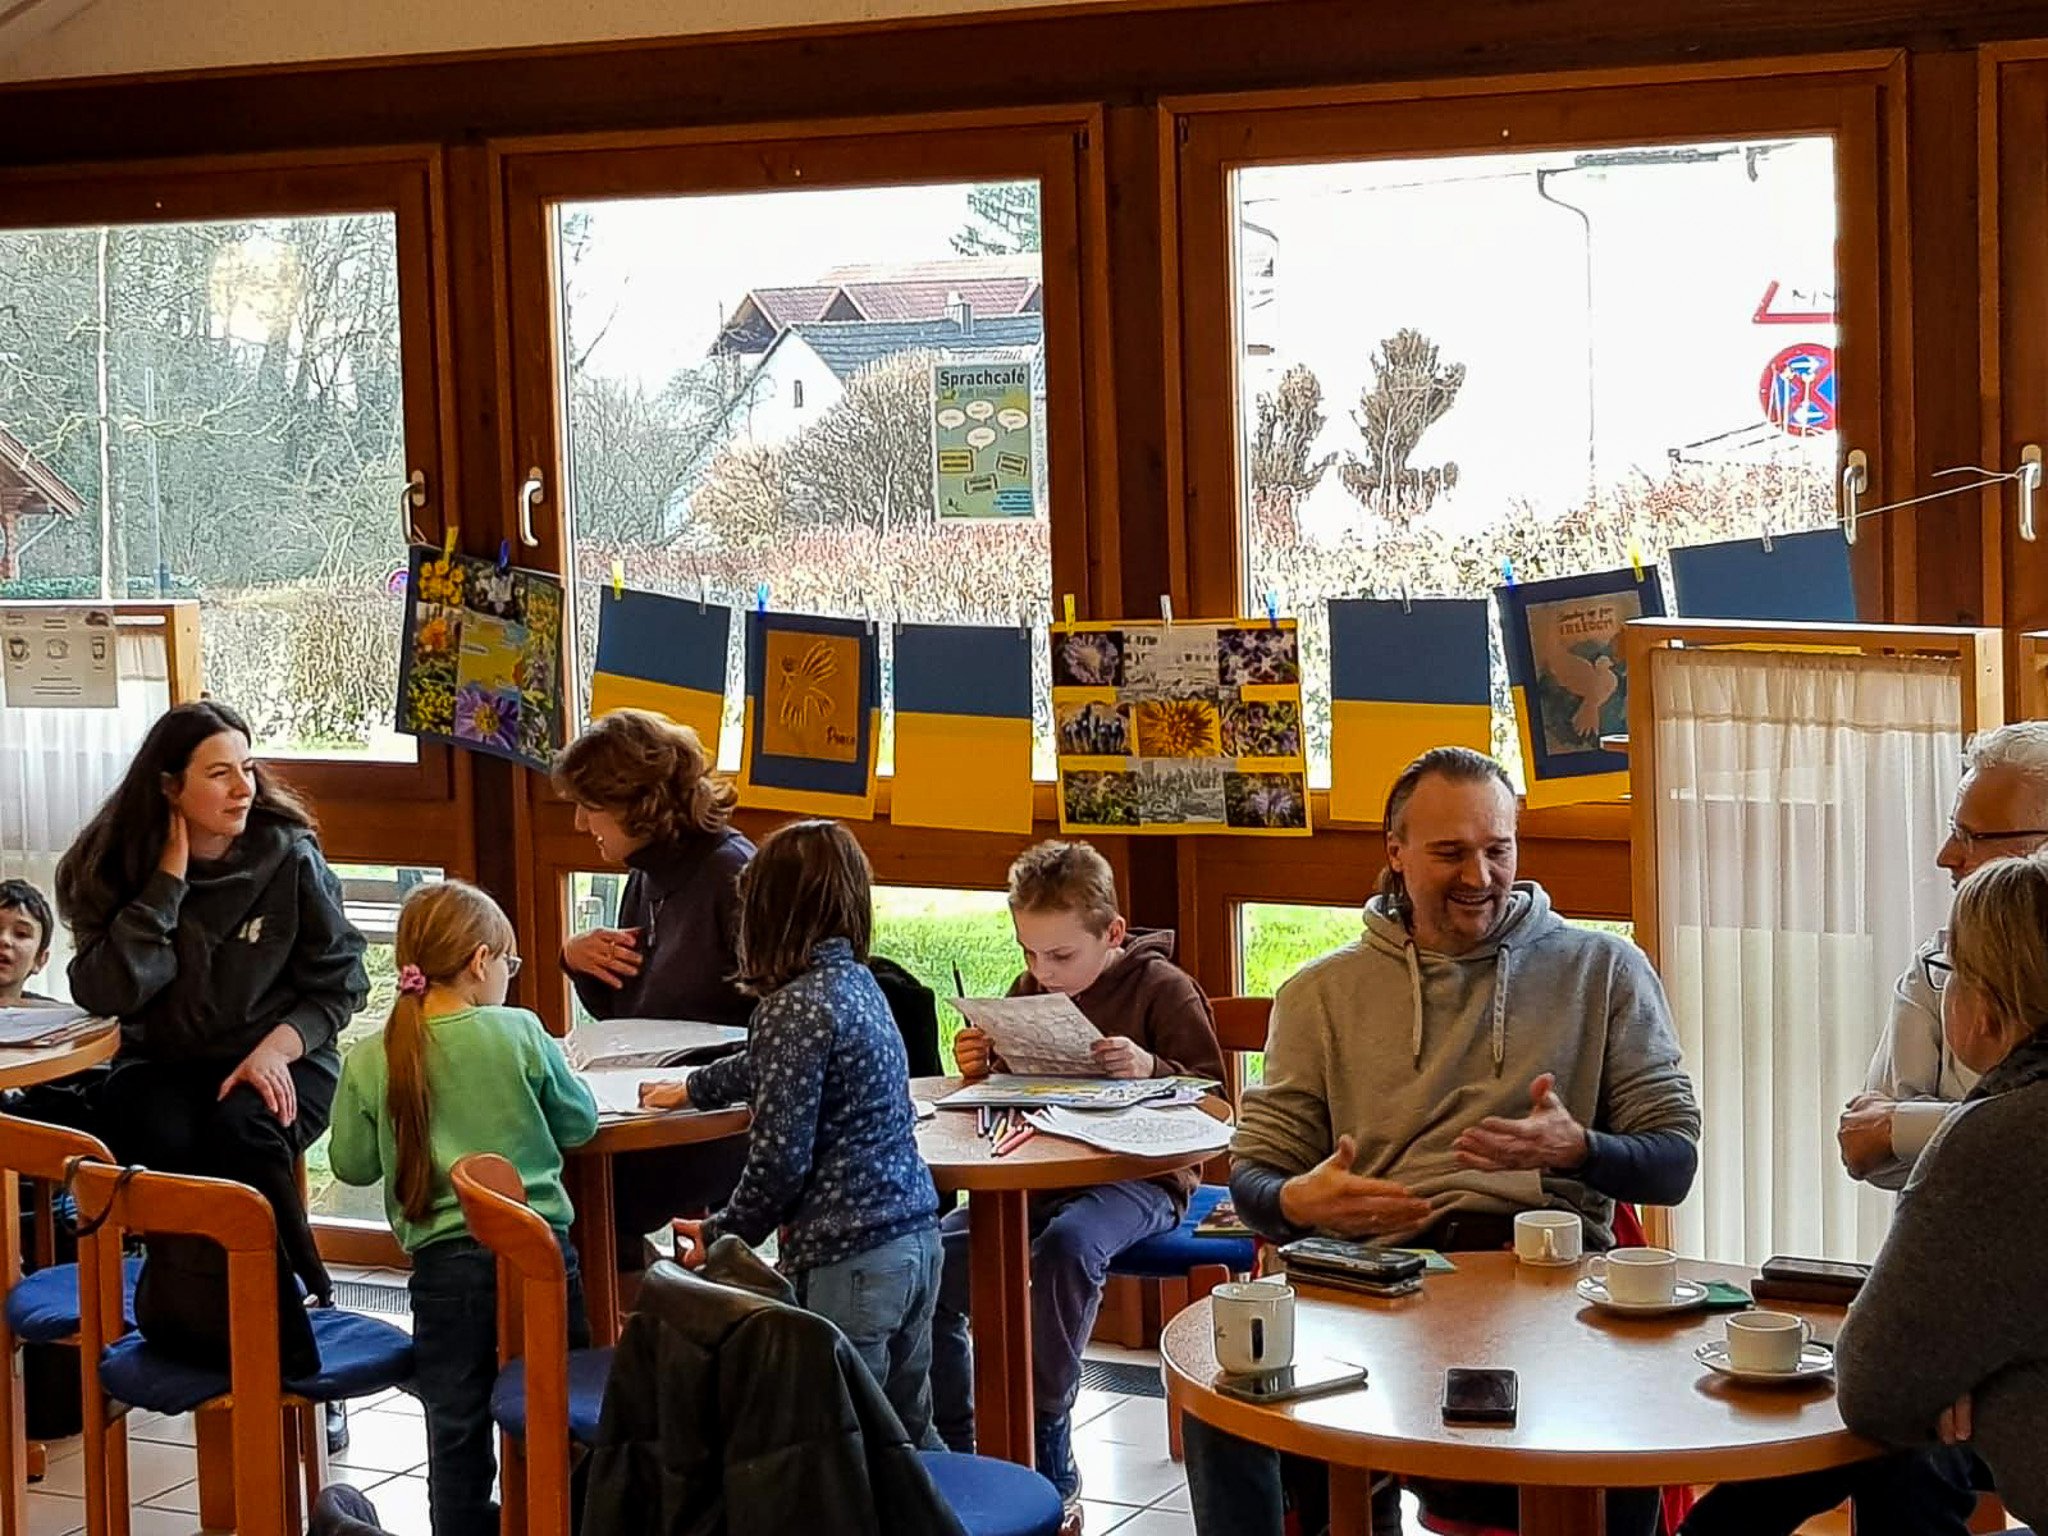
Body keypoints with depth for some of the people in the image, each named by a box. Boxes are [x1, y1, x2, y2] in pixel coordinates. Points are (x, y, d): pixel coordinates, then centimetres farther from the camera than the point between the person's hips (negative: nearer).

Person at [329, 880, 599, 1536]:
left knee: (456, 1427, 10)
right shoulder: (520, 1034, -6)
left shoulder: (371, 1061, -4)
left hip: (445, 1262, 1)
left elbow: (350, 1163, 6)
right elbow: (580, 1122, 5)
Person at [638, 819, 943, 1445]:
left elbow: (779, 1157, -17)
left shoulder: (796, 1006, -16)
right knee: (907, 1435, 16)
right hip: (915, 1235, 9)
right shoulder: (859, 983, 10)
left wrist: (720, 1235, -1)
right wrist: (692, 1089, 42)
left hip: (847, 1258, -9)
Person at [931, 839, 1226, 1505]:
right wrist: (981, 1067, 0)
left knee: (1066, 1246, -39)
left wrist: (1150, 1068, -26)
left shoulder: (1163, 988, -4)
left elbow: (1213, 1094, -8)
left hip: (1136, 1176, -6)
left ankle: (1045, 1447, -25)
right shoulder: (1030, 989, 13)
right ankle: (951, 1445, -1)